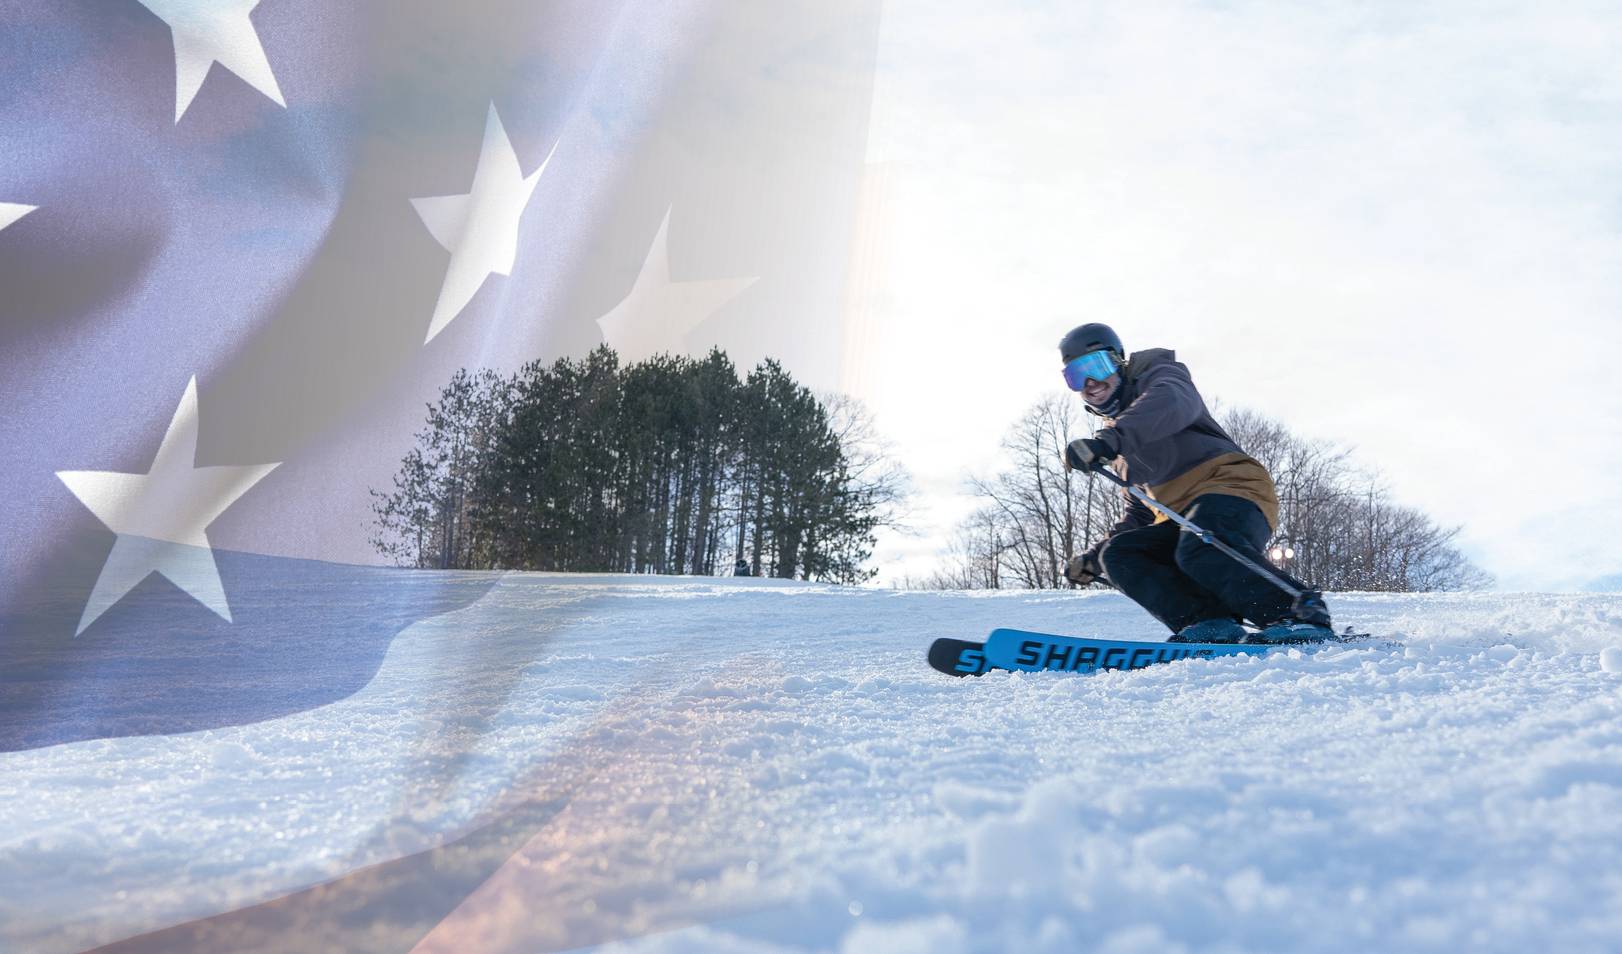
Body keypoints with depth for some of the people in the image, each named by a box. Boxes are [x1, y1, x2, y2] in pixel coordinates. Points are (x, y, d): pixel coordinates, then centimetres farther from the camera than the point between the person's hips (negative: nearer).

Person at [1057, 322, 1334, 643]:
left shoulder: (1158, 374, 6)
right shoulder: (1120, 450, 29)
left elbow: (1176, 402, -21)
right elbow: (1139, 513, 36)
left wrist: (1111, 439, -37)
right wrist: (1094, 557, 25)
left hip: (1232, 485, -8)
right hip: (1182, 521, 8)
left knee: (1201, 549, -37)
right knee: (1118, 553, -12)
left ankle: (1301, 614, -38)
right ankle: (1209, 621, -29)